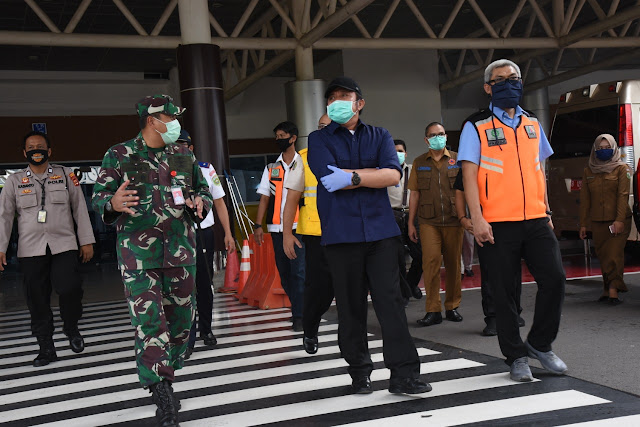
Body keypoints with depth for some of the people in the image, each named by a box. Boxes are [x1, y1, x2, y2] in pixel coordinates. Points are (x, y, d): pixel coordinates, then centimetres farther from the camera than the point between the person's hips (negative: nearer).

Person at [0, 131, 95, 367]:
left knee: (70, 289, -17)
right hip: (30, 249, 2)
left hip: (64, 245, -1)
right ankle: (46, 348, 15)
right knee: (37, 300, 3)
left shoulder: (65, 175, 7)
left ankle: (71, 328, 12)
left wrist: (86, 241, 3)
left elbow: (80, 208, 7)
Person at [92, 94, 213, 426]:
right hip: (138, 253, -4)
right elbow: (98, 198, 1)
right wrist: (113, 203, -22)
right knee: (150, 323, -10)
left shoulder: (185, 156, 12)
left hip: (181, 251, 4)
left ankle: (164, 382, 28)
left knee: (181, 320, 9)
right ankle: (163, 397, -4)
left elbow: (204, 191, 19)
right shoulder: (118, 155, 2)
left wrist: (199, 203, -4)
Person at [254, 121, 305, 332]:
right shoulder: (271, 168, 12)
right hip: (277, 227, 4)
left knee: (299, 271, -9)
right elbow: (264, 197, 10)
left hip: (299, 226, -4)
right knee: (284, 271, 8)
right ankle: (299, 309, 22)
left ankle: (299, 316, -5)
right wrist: (258, 225, 1)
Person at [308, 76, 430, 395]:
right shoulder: (319, 139, 10)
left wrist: (352, 177, -11)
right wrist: (374, 172, -5)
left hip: (380, 229, 1)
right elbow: (330, 179, -9)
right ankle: (359, 372, 16)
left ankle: (404, 374, -1)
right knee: (350, 306, 3)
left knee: (390, 301, -5)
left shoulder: (380, 136, 15)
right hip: (341, 233, -1)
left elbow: (393, 175, -3)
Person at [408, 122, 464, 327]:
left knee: (453, 264, 5)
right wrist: (411, 223, 9)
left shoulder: (457, 159, 8)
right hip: (429, 221, 0)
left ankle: (452, 307, 17)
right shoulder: (419, 162, 12)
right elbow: (415, 194, 12)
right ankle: (433, 311, -5)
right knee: (431, 263, -10)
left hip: (453, 220, 0)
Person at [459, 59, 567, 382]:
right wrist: (477, 219, -14)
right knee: (504, 292, 2)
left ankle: (540, 344, 16)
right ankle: (516, 357, 17)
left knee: (554, 278, -5)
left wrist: (547, 212, 15)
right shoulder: (476, 127, 1)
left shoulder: (532, 125, 15)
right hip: (497, 224, -4)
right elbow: (469, 175, -5)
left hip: (536, 220, 4)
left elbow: (539, 172, 20)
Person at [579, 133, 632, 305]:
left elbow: (623, 195, -6)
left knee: (614, 254, -12)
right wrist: (583, 223, 8)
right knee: (603, 256, 5)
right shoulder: (588, 171, 13)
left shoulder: (622, 168, 3)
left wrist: (620, 220, -16)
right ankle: (608, 289, 12)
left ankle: (613, 290, -13)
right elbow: (585, 199, 12)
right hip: (597, 222, 3)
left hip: (618, 221, -3)